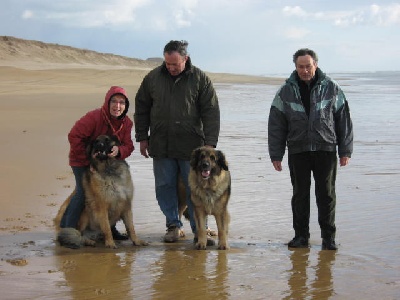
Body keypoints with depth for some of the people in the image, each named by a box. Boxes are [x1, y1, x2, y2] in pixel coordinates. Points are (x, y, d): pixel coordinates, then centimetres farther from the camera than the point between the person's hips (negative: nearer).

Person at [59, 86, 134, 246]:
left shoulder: (126, 123, -9)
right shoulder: (94, 117, -29)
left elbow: (128, 145, -11)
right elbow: (74, 136, -28)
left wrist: (118, 150, -36)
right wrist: (87, 159, -25)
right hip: (82, 161, -6)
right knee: (83, 191, -16)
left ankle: (109, 228, 21)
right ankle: (67, 228, -9)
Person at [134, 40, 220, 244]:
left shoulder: (200, 79, -2)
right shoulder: (153, 78, 5)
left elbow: (211, 113, -3)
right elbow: (141, 108, 14)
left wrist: (210, 144, -9)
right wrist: (142, 137, 11)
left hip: (191, 146, -2)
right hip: (161, 146, 3)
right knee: (164, 187, 7)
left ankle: (199, 230, 7)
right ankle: (173, 225, 21)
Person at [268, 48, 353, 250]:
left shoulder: (331, 88, 3)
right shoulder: (286, 92, 3)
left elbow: (344, 120, 6)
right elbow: (276, 125, 5)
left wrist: (345, 150, 2)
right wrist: (276, 155, 2)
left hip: (325, 150, -1)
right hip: (298, 151, 1)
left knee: (326, 195, 2)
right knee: (300, 195, 5)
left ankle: (328, 237, 10)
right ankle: (301, 236, 14)